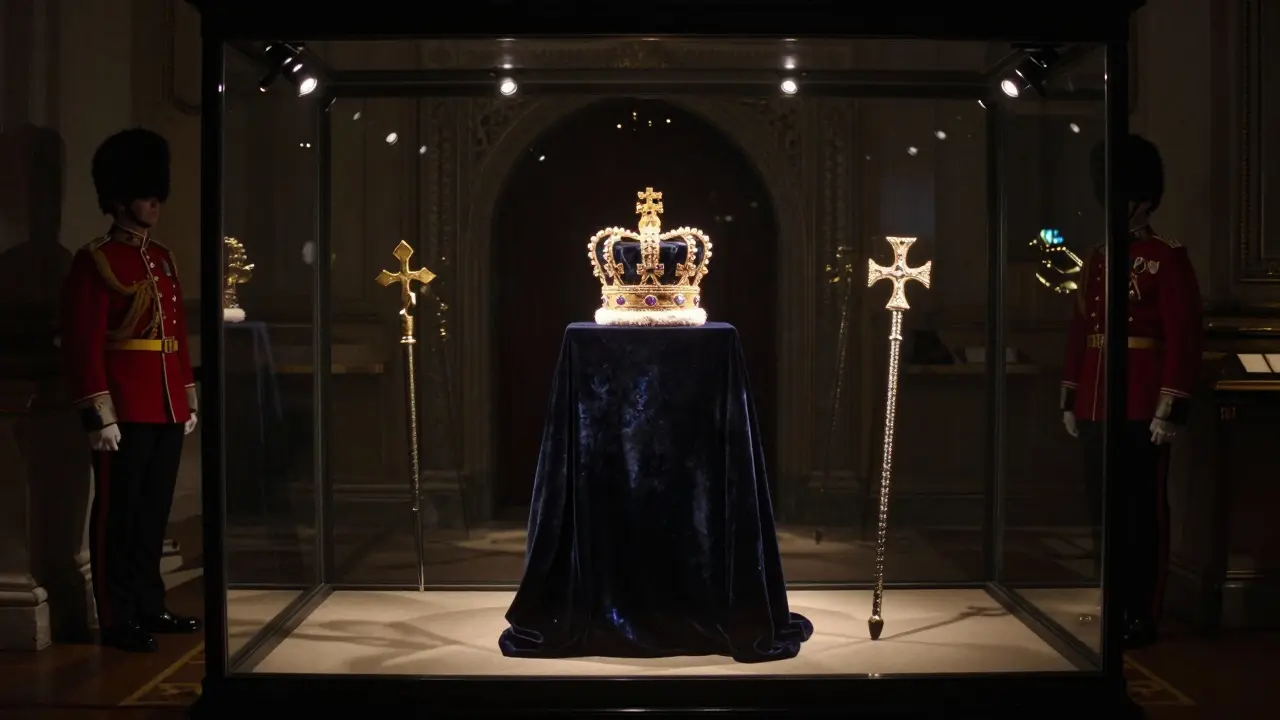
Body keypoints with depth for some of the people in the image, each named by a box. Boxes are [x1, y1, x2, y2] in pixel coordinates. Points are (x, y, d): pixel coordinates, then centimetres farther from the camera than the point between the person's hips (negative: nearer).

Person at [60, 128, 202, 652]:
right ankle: (117, 620, 7)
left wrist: (188, 401, 16)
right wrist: (100, 414, -17)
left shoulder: (163, 259, 16)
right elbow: (83, 345, -12)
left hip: (166, 411, 7)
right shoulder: (94, 262, -8)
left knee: (154, 511, 13)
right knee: (118, 513, 0)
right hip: (124, 413, -7)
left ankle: (149, 607, 23)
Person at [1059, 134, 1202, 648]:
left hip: (1143, 414, -6)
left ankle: (1142, 617, 7)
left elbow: (1184, 338, -10)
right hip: (1096, 411, 6)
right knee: (1104, 512, 12)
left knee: (1143, 514, 0)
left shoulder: (1168, 259, -6)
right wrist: (1070, 399, 14)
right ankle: (1110, 608, 22)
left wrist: (1171, 409, -15)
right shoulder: (1096, 261, 13)